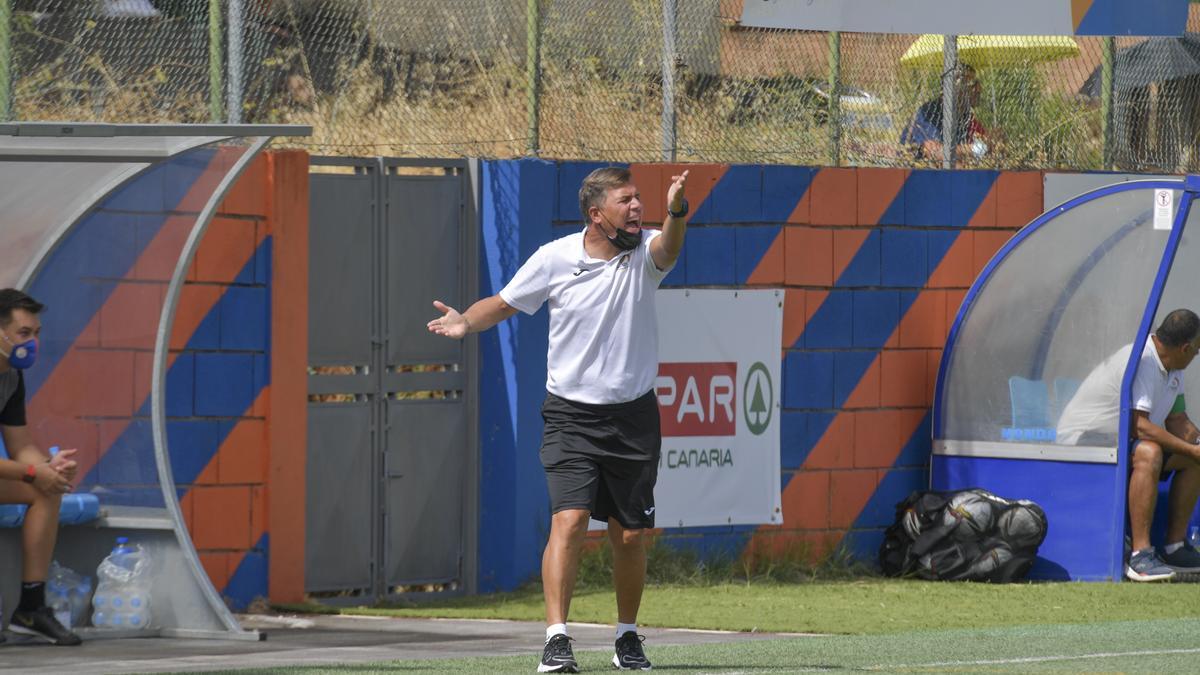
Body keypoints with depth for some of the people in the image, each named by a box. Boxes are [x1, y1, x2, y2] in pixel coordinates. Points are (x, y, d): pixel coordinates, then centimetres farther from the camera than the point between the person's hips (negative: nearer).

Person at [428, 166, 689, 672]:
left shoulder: (644, 253, -3)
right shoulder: (554, 259, -3)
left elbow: (668, 250, -27)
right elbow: (504, 304, 9)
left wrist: (676, 212, -49)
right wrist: (466, 322, -11)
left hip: (633, 418, 1)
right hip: (571, 416, -1)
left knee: (630, 535, 6)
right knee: (570, 518, -18)